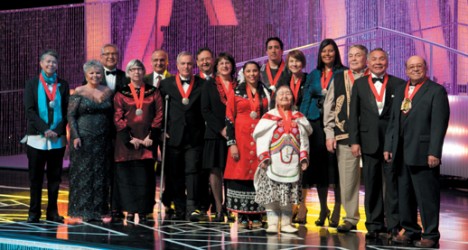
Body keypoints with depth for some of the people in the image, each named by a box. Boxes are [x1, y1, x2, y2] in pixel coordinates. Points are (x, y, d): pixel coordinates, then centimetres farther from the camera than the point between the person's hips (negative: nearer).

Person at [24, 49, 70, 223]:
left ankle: (53, 212, 13)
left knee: (55, 177, 6)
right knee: (35, 177, 3)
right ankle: (34, 212, 10)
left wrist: (58, 131, -9)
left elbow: (66, 111, 4)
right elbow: (29, 110, -4)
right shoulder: (32, 84, 4)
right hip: (36, 138, -1)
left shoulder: (63, 85, 8)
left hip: (58, 139, 2)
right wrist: (45, 130, -14)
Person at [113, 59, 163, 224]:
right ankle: (130, 211, 4)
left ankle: (142, 212, 1)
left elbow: (159, 115, 4)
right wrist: (130, 138, -10)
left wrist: (151, 136, -8)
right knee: (126, 175, -2)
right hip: (126, 141, 0)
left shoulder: (153, 92, 10)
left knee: (144, 176, -2)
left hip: (147, 141, 1)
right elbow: (118, 118, 0)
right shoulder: (121, 93, 7)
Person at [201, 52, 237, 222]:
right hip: (215, 134, -1)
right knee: (215, 170, -4)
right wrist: (221, 129, -9)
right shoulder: (209, 86, 9)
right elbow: (205, 111, 1)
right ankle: (219, 210, -1)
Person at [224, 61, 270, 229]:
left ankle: (256, 217, 5)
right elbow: (229, 119, 1)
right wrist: (231, 144, -7)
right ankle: (242, 217, 1)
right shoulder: (236, 93, 5)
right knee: (240, 174, -5)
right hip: (241, 140, -2)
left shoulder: (266, 93, 11)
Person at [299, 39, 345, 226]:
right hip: (316, 122, 4)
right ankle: (323, 209, 15)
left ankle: (337, 211, 1)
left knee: (334, 164, -7)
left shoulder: (343, 74, 3)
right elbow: (306, 100, 12)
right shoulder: (313, 75, 15)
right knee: (318, 164, 5)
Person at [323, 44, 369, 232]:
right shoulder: (338, 79, 10)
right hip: (344, 137, 2)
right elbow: (329, 107, 11)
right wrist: (329, 134, 5)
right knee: (347, 180, 4)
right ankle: (351, 218, 15)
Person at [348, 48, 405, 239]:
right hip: (369, 142, 2)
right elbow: (354, 114, 7)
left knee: (392, 184, 0)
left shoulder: (398, 84, 4)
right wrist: (354, 141, 0)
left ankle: (393, 225, 7)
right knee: (371, 186, 6)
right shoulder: (359, 84, 9)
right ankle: (374, 225, 14)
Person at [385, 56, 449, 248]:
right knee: (405, 196, 11)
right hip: (401, 153, 6)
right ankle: (411, 231, 20)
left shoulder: (436, 91, -3)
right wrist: (388, 146, 9)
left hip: (423, 153, -6)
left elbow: (439, 124, -10)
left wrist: (434, 152, -17)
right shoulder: (400, 91, 17)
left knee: (427, 196, -3)